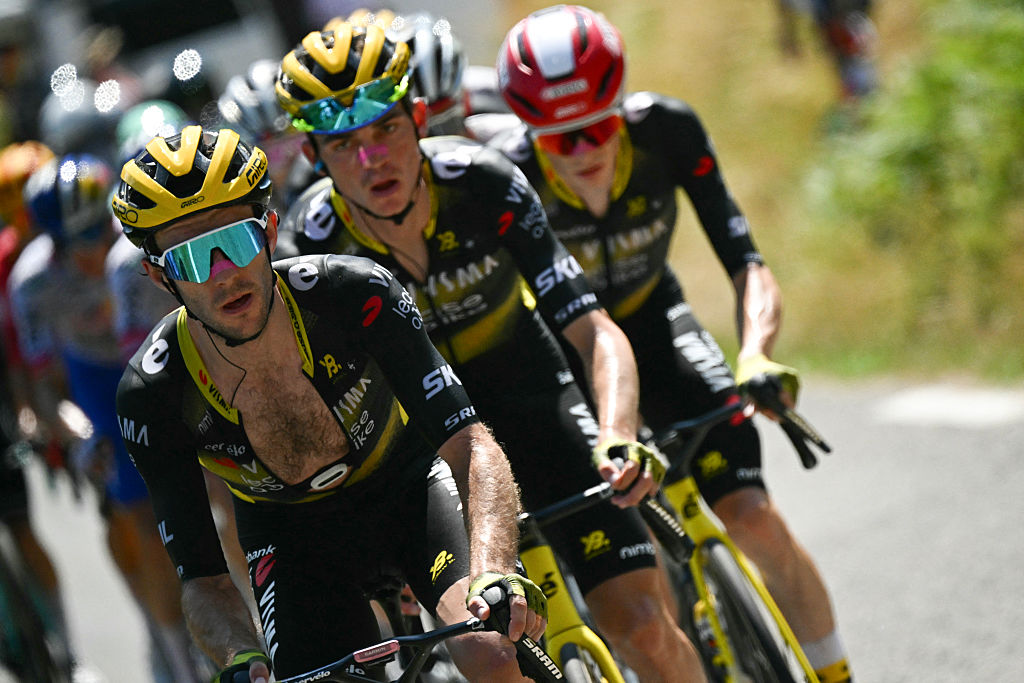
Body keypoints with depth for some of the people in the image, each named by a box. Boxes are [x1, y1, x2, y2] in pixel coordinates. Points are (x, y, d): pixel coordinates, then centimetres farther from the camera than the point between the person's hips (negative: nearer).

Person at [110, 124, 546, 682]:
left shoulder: (352, 294, -31)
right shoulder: (151, 395, -26)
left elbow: (468, 442, -33)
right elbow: (203, 579, -19)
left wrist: (494, 574, -52)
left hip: (405, 485, -1)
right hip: (290, 536, 1)